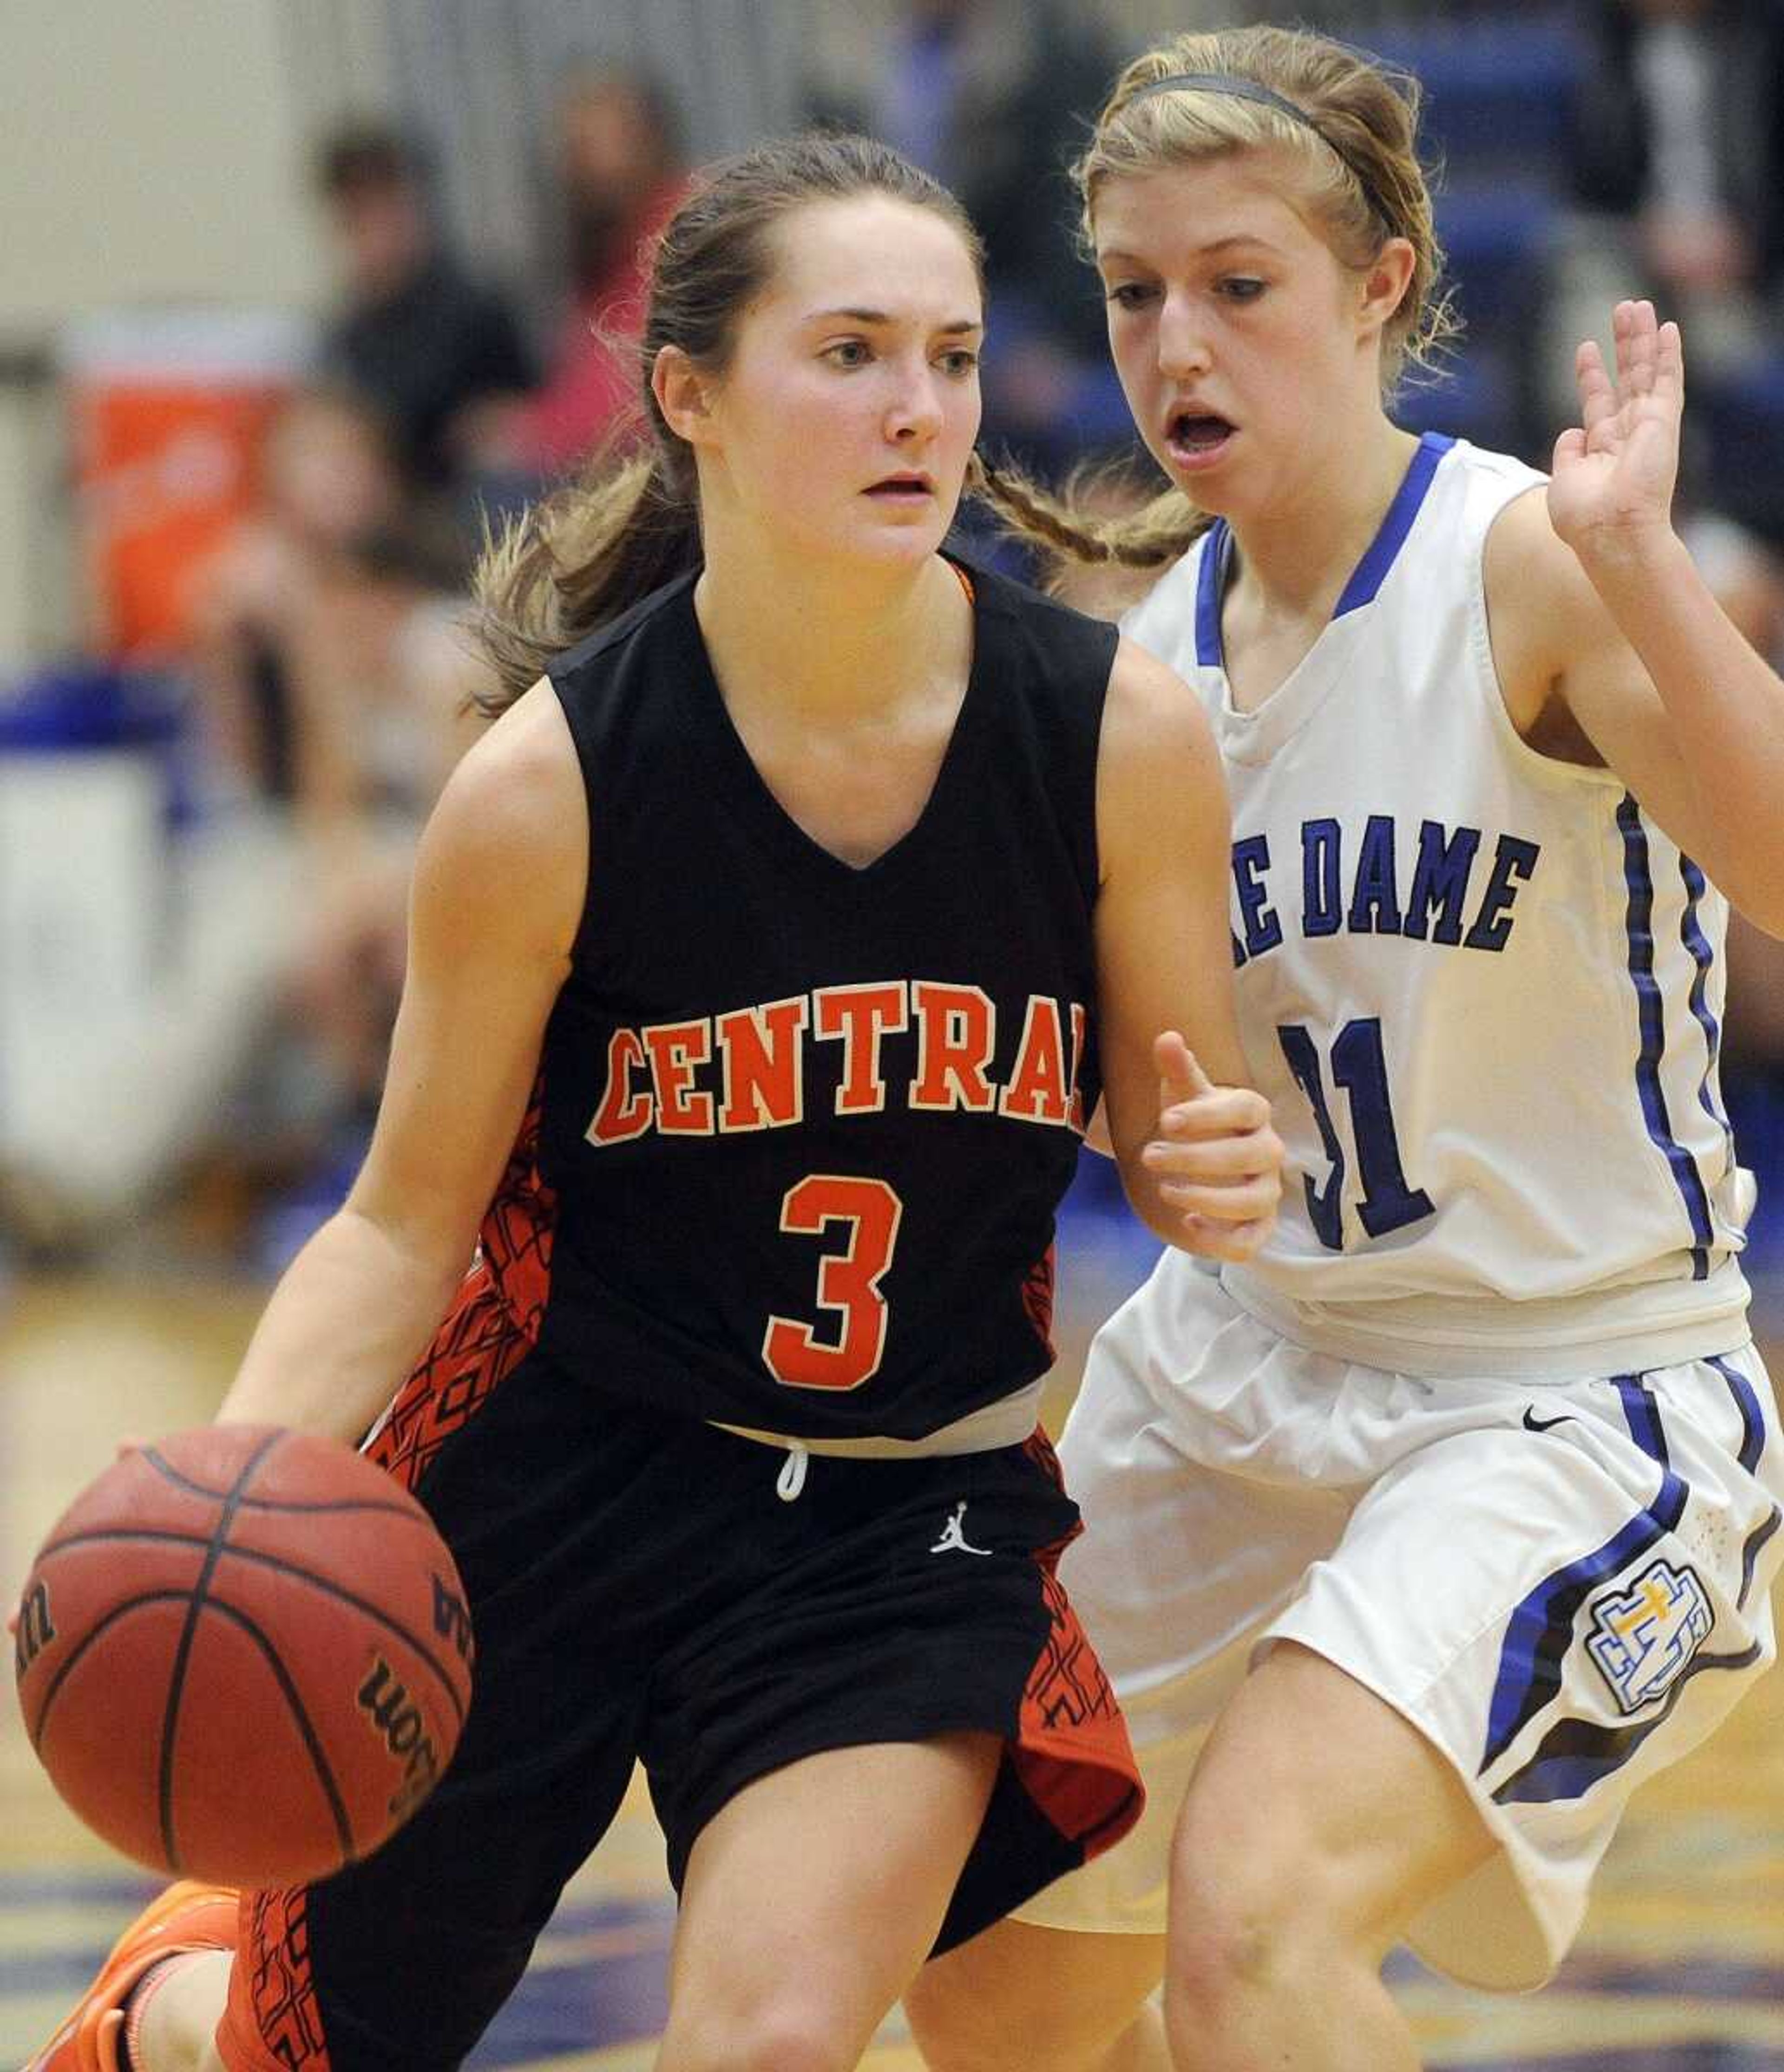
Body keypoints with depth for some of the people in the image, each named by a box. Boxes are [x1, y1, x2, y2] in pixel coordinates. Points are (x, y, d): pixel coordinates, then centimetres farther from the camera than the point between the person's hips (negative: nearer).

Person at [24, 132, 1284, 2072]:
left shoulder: (1118, 731, -13)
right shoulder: (551, 782, -17)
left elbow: (1176, 1143, 1)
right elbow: (408, 1221, -9)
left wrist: (1223, 1180, -23)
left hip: (913, 1521, 1)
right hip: (557, 1475, -1)